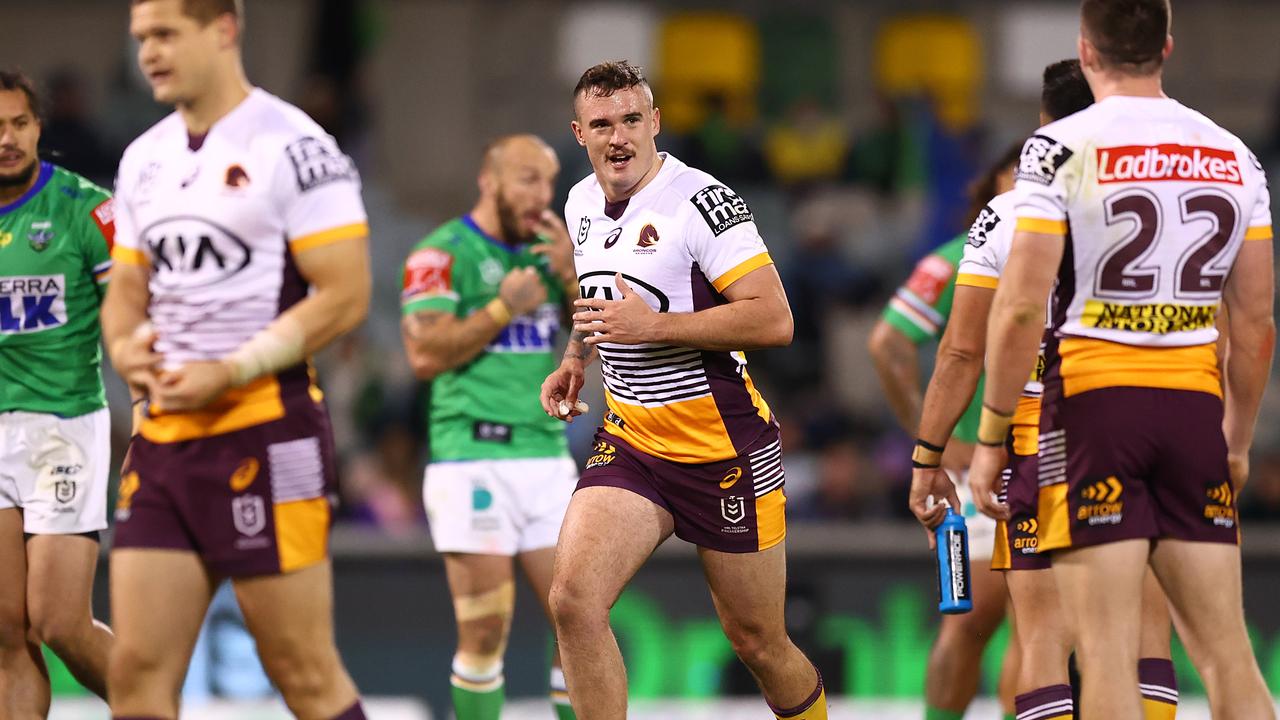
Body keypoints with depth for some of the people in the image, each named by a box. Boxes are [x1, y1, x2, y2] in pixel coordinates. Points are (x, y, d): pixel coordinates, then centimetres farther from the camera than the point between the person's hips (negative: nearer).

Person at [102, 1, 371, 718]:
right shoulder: (145, 159, 14)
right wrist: (126, 346, -2)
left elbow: (345, 295, -13)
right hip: (163, 437, 7)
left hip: (266, 437, -7)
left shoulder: (293, 147, -9)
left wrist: (231, 374, -17)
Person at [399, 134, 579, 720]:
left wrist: (573, 276, -4)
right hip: (472, 458, -6)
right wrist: (505, 308, -12)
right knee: (485, 629, -8)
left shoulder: (549, 253, 15)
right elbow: (425, 354, -14)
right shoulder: (442, 254, -4)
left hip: (548, 457, 6)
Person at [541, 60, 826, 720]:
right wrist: (576, 357, 14)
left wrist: (652, 325, -24)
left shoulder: (700, 202, -15)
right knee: (573, 598, -18)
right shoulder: (582, 204, 8)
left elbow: (773, 320, -21)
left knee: (757, 642, 7)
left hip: (724, 449, -5)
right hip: (630, 442, 5)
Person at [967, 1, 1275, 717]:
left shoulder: (1062, 148, -5)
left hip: (1094, 397, -4)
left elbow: (1021, 307, -10)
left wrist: (991, 437, -2)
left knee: (1107, 652, -5)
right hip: (1194, 409, 4)